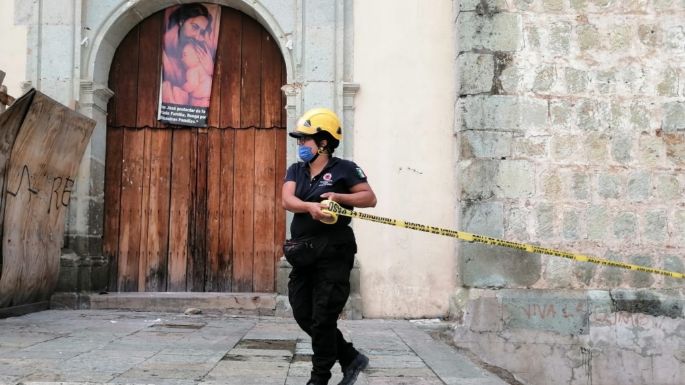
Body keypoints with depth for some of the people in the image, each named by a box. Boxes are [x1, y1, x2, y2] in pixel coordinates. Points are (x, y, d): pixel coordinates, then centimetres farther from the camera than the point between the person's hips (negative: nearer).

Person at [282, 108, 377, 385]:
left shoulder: (344, 169, -3)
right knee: (303, 315, 9)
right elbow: (287, 200, -6)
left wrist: (338, 197, -20)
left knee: (323, 318, -2)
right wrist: (310, 207, -26)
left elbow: (370, 198, -8)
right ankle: (351, 358, 26)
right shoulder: (295, 170, 12)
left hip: (334, 255, -7)